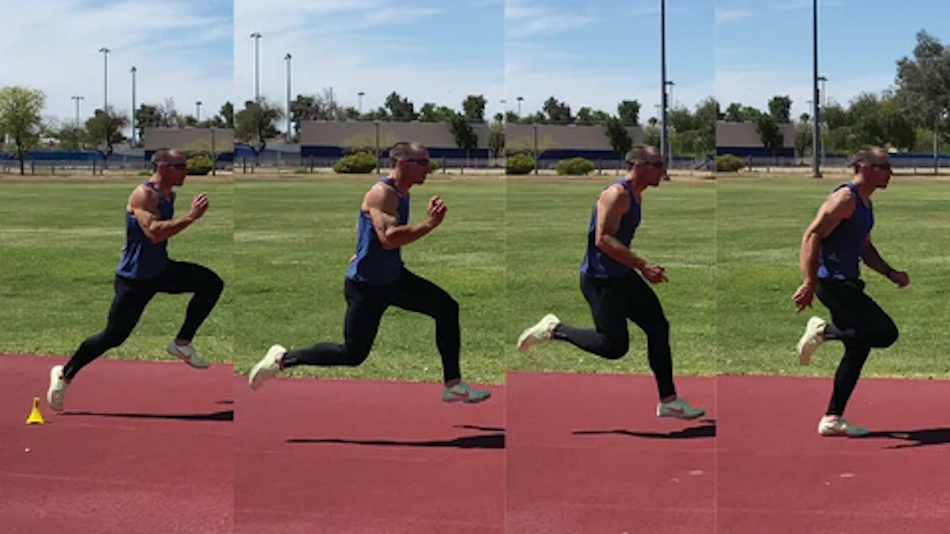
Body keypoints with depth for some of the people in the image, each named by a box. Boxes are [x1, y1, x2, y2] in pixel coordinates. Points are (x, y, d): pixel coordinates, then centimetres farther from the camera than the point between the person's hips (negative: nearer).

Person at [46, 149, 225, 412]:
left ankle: (182, 343, 6)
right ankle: (65, 373, 18)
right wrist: (191, 217, -40)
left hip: (161, 270, 8)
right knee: (114, 336, -2)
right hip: (134, 279, -8)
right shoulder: (143, 195, -23)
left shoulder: (169, 195, 5)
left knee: (212, 284, -3)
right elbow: (154, 233, -39)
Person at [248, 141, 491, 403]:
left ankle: (453, 385, 3)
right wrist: (429, 224, -39)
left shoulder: (402, 193, 6)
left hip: (393, 277, 9)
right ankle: (283, 358, 17)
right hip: (366, 286, -9)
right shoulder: (382, 193, -23)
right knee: (353, 354, 0)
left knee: (447, 308, -2)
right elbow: (388, 238, -37)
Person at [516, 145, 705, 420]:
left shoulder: (636, 196, 12)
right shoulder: (617, 194, -19)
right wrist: (643, 266, -30)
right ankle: (554, 329, 8)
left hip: (622, 276, 10)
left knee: (659, 327, 7)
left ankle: (668, 401, 13)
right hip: (601, 280, -10)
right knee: (614, 346, -8)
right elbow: (604, 239, -28)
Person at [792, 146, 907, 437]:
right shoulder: (845, 198, -15)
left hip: (847, 283, 10)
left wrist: (890, 273, 15)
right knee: (885, 333, -15)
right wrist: (809, 283, -30)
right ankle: (824, 331, -3)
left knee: (858, 350, 11)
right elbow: (812, 236, -23)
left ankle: (832, 419, 16)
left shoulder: (865, 203, 17)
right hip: (834, 282, -10)